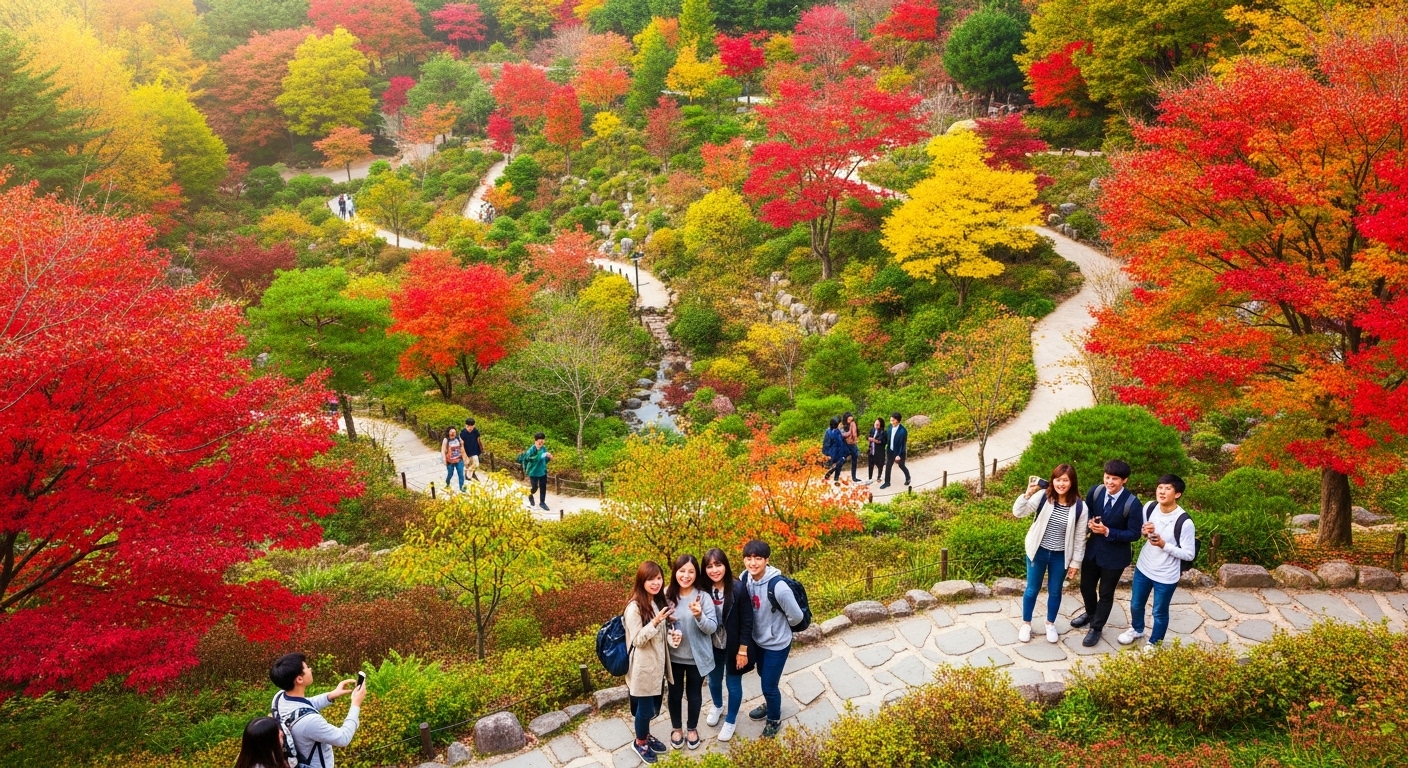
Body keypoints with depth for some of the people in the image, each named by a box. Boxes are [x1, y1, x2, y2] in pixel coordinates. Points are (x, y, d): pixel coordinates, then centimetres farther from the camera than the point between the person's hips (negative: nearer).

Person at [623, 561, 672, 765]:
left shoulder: (658, 601, 3)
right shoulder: (634, 607, -21)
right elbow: (637, 640, -20)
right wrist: (655, 622, -32)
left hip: (658, 663, 7)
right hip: (643, 666, -7)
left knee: (654, 705, 19)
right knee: (645, 707, 8)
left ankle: (647, 735, 42)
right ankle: (640, 742, 30)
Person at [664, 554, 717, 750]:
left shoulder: (703, 597, -14)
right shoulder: (667, 595, -9)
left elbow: (712, 628, -15)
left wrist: (699, 616, -35)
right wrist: (667, 634, -17)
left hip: (697, 657, -1)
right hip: (674, 656, 1)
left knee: (694, 694, 16)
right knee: (675, 693, 17)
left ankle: (692, 728, 40)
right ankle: (676, 727, 41)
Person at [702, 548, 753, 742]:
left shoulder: (738, 588, -22)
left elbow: (747, 622, -16)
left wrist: (743, 650, -14)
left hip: (733, 646, -3)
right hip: (712, 646, 3)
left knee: (733, 684, 14)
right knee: (714, 680, 25)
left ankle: (731, 720, 37)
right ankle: (717, 707, 54)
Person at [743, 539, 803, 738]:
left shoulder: (778, 586, -33)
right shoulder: (745, 579, -15)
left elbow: (796, 616, -22)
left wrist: (779, 626, -5)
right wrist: (762, 624, 4)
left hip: (777, 644, -6)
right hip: (758, 640, 6)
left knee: (769, 685, 7)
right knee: (764, 677, 28)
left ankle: (774, 720, 34)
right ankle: (770, 705, 54)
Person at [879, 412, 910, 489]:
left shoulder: (903, 431, -29)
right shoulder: (890, 426, -10)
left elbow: (902, 444, -23)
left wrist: (899, 455, -21)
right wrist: (887, 448, 10)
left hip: (899, 452, -5)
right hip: (891, 451, 5)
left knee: (901, 466, 16)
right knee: (888, 466, 9)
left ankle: (908, 478, 43)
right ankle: (887, 482, 22)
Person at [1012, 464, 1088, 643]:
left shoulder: (1079, 506, -13)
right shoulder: (1043, 497, -14)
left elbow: (1080, 537, -5)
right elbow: (1018, 512, -19)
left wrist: (1075, 562, -1)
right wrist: (1027, 494, -34)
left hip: (1060, 556, 0)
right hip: (1038, 552, 0)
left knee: (1054, 591, 17)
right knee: (1032, 589, 14)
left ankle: (1050, 624, 39)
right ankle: (1026, 624, 32)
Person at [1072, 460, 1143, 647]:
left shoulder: (1132, 503, -24)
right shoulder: (1096, 491, -11)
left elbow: (1134, 534, -19)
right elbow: (1086, 511, 8)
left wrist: (1107, 531, -28)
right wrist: (1090, 522, -15)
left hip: (1114, 556, -5)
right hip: (1092, 549, 5)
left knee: (1106, 593, 14)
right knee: (1086, 586, 23)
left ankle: (1096, 628, 34)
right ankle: (1090, 613, 52)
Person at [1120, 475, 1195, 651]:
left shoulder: (1184, 522, -27)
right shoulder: (1149, 507, -12)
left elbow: (1189, 555, -19)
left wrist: (1164, 545, -29)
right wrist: (1144, 531, -17)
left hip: (1166, 576, -5)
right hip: (1143, 568, 5)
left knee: (1159, 612, 17)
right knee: (1136, 604, 25)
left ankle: (1154, 643, 43)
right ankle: (1137, 629, 55)